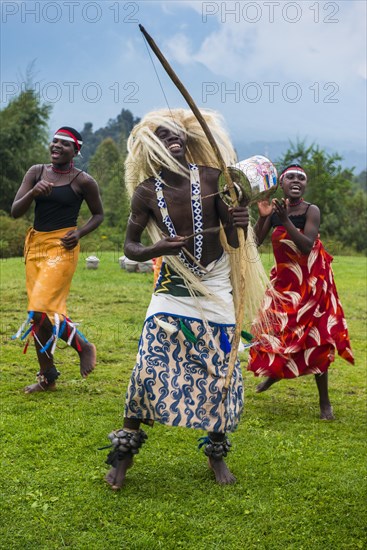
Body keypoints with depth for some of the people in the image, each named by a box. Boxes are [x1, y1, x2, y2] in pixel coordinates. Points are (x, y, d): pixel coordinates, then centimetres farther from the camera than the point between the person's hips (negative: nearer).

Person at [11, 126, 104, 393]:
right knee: (38, 312, 9)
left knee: (41, 310, -16)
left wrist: (79, 233, -9)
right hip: (35, 245, 5)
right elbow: (15, 211, -2)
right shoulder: (36, 172, 4)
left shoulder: (83, 181, -5)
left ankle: (84, 346, 9)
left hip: (62, 247, -5)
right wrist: (33, 193, -20)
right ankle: (47, 376, 21)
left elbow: (99, 214, 8)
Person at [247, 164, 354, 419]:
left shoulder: (312, 211, -13)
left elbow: (307, 246, -27)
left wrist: (286, 221, -32)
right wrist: (263, 216, -21)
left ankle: (325, 401, 9)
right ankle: (275, 372, 45)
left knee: (314, 340, -2)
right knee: (274, 333, 14)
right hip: (283, 283, 4)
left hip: (310, 285, -4)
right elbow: (255, 242, -9)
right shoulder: (275, 210, -1)